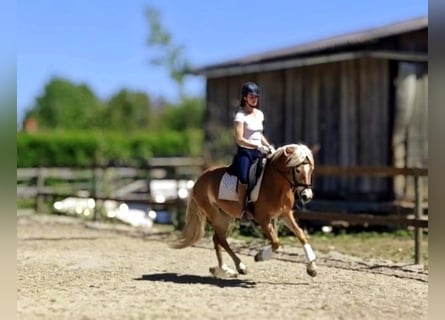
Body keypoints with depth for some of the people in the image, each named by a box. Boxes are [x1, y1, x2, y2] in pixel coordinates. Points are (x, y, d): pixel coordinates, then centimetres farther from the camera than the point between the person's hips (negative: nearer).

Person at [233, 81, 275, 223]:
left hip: (259, 152, 7)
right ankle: (244, 211, -23)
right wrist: (258, 146, -24)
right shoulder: (240, 116, -8)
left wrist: (269, 146, 10)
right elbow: (239, 139, -16)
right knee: (244, 178, -30)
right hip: (245, 152, -7)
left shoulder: (260, 114, 14)